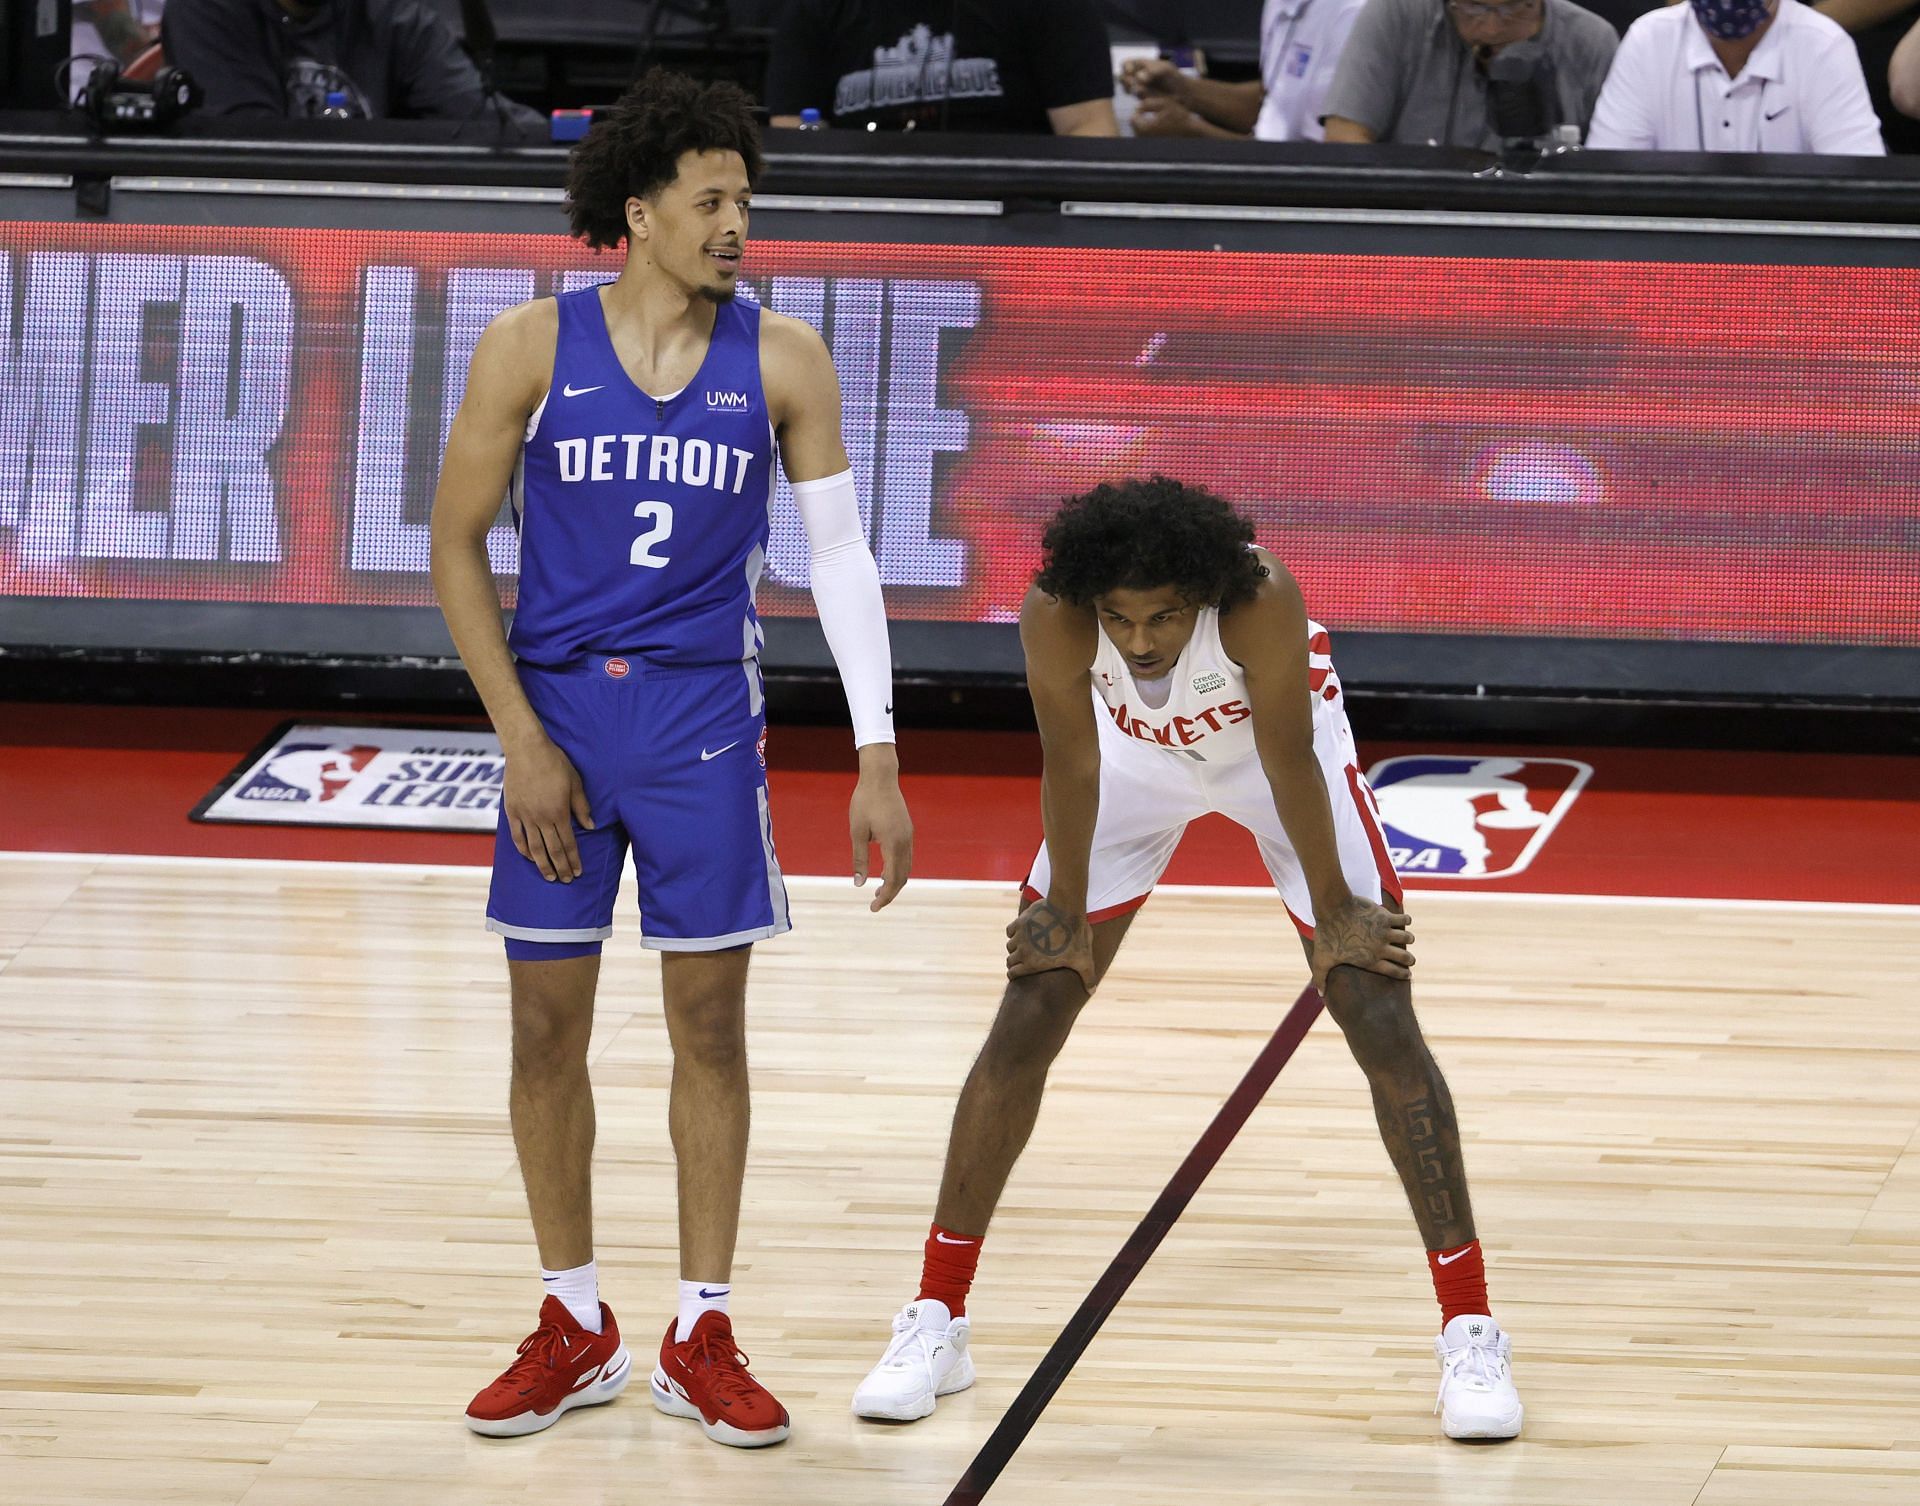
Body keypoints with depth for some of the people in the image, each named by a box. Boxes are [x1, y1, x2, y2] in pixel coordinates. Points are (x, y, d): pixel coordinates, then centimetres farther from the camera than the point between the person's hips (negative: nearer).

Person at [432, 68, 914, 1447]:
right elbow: (458, 545, -1)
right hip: (558, 709, 0)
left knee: (710, 1024, 3)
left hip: (703, 715, 0)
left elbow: (841, 555, -1)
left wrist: (879, 760, -7)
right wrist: (522, 738, -8)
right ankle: (576, 1331, 19)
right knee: (547, 1027, 5)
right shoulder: (533, 349, -6)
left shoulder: (782, 363, -3)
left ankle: (702, 1337, 13)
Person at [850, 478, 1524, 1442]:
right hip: (1138, 755, 2)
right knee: (1028, 1018, -3)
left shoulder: (1261, 602, -40)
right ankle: (935, 1322, 8)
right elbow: (1072, 767, -21)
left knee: (1380, 1019, -10)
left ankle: (1470, 1331, -2)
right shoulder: (1055, 619, -36)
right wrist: (1066, 914, -10)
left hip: (1274, 747, -2)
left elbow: (1292, 765, -28)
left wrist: (1333, 913, -16)